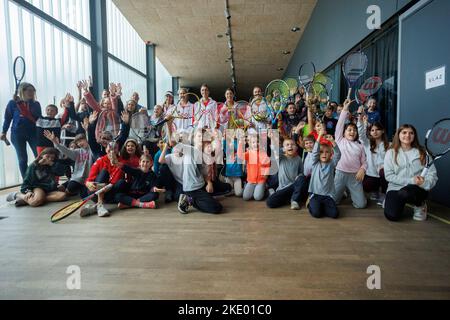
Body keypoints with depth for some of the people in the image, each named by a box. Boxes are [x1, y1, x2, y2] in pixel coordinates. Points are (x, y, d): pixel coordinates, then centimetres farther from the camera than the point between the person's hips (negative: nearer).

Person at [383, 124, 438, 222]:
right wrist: (410, 180, -17)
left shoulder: (423, 152, 3)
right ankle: (399, 202, 16)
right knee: (392, 216, -22)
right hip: (395, 188, 1)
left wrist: (424, 183, -24)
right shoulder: (391, 153, 0)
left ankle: (420, 204, 0)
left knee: (404, 193, -37)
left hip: (417, 189, 0)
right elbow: (389, 175, -6)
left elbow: (432, 174, -2)